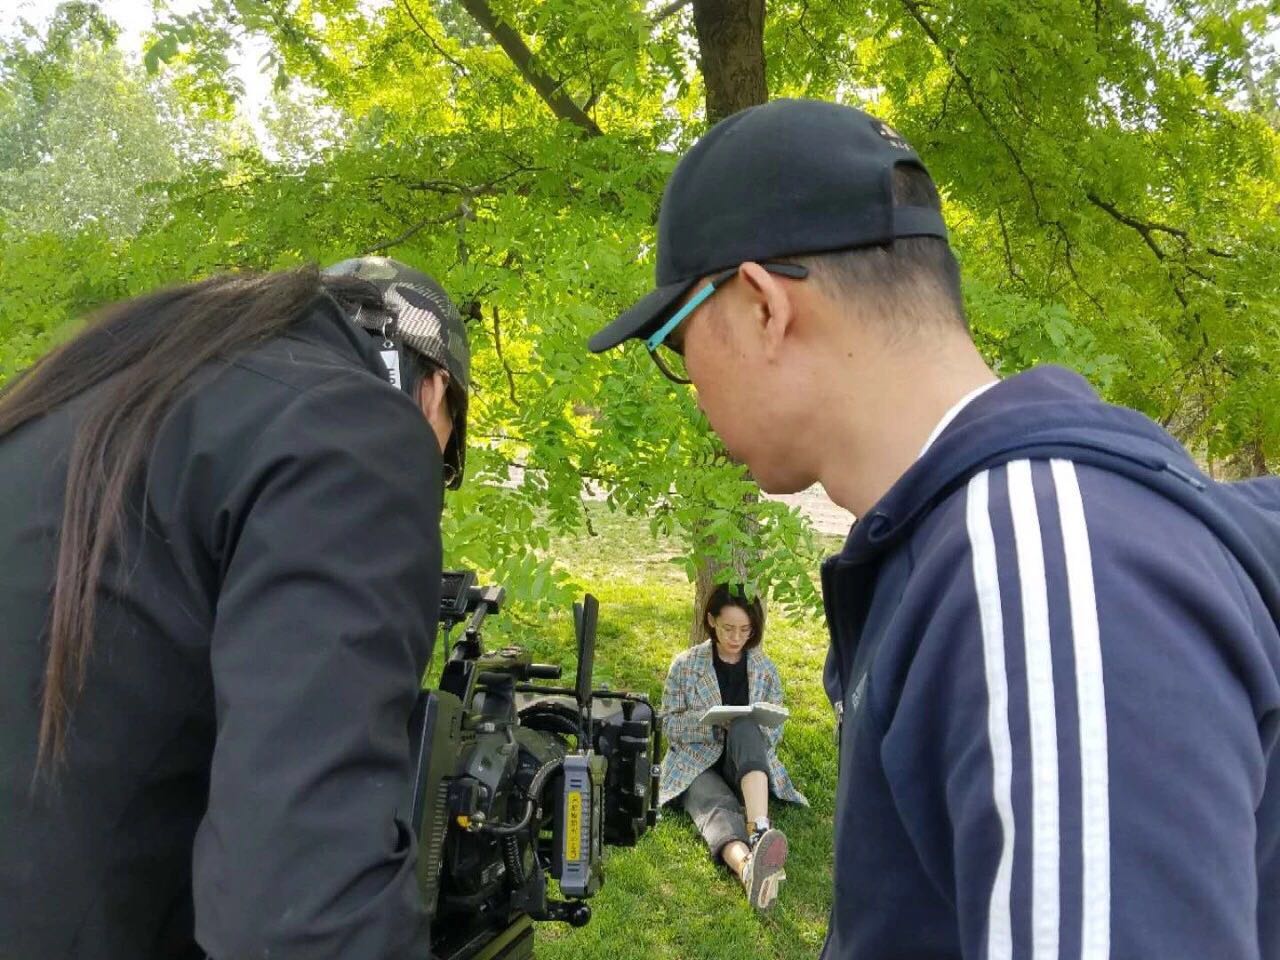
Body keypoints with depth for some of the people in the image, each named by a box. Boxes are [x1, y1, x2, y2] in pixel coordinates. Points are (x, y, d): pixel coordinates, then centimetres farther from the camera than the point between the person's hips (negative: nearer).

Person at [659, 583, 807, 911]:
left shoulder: (765, 669, 12)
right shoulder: (685, 665, 6)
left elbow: (774, 731, 12)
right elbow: (670, 724, 3)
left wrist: (753, 726, -13)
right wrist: (713, 721, -17)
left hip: (749, 766, 2)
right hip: (697, 764, -1)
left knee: (745, 727, -34)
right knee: (717, 807, -37)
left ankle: (759, 832, -55)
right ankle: (746, 866, -73)